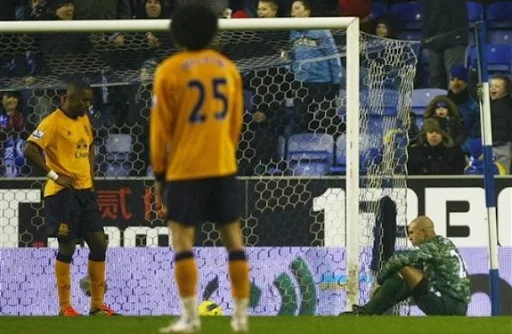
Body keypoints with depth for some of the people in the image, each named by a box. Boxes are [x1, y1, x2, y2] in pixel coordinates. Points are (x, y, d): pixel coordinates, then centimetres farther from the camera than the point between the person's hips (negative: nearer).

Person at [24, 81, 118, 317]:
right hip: (62, 192, -8)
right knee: (67, 247, -4)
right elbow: (30, 150, -21)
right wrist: (54, 176, -19)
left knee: (99, 244, 5)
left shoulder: (84, 121, 13)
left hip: (85, 191, 8)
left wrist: (90, 178, 14)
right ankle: (64, 307, 5)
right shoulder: (53, 122, -12)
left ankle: (97, 304, 12)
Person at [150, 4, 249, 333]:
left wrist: (159, 172, 4)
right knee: (233, 238, 8)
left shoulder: (169, 70, -6)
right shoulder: (228, 67, 7)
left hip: (185, 168, -4)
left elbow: (161, 126, -4)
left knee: (183, 241, -2)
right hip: (224, 167, 4)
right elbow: (236, 122, 13)